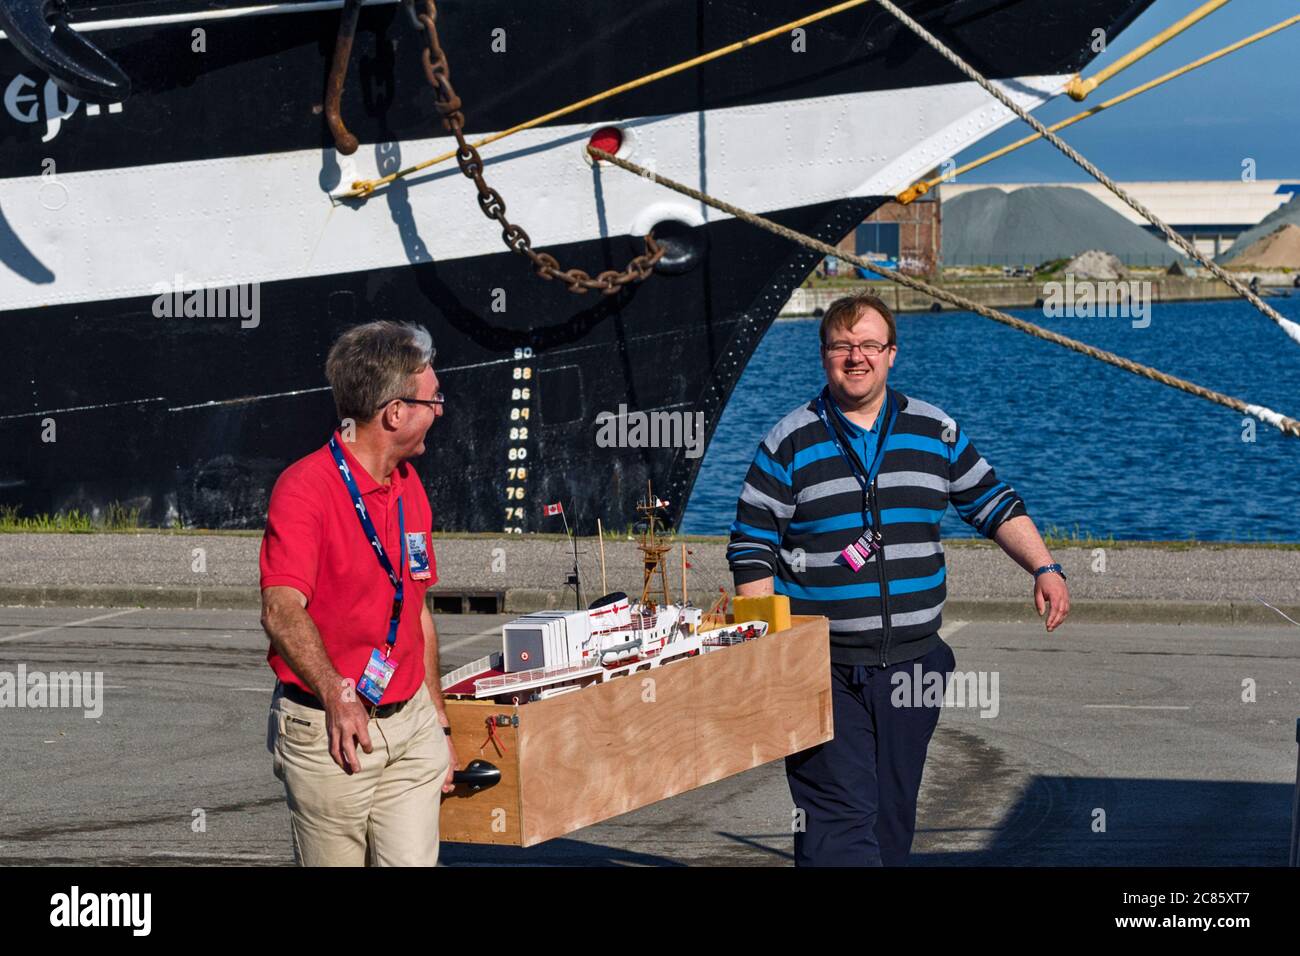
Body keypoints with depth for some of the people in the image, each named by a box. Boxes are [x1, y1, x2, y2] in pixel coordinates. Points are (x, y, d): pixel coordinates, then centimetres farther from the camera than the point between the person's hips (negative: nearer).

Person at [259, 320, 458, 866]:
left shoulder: (410, 488, 13)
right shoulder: (306, 487, -14)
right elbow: (281, 611, -25)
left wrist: (438, 720, 21)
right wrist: (337, 696, -35)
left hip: (412, 724, 7)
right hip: (329, 733, -6)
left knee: (414, 861, -2)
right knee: (335, 862, 1)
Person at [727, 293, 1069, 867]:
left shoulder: (937, 433, 9)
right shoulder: (789, 444, 1)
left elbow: (994, 506, 18)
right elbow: (751, 547, 0)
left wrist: (1044, 569, 4)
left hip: (912, 663, 4)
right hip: (824, 669, -3)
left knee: (891, 819, 10)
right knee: (839, 819, -13)